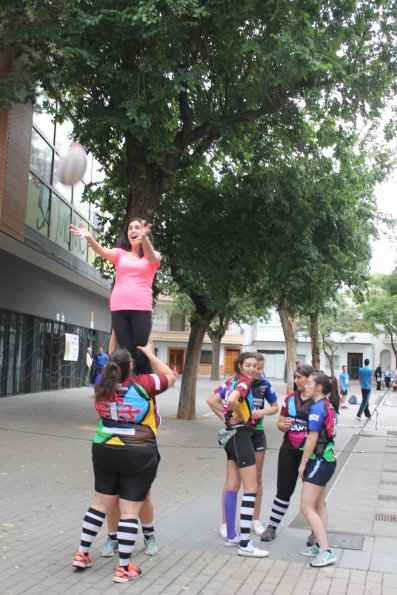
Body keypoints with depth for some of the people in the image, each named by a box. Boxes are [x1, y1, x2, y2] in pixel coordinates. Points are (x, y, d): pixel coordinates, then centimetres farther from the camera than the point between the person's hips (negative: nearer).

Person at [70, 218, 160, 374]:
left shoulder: (153, 256, 10)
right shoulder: (120, 253, 15)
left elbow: (151, 256, -14)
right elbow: (103, 252, -4)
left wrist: (144, 238, -37)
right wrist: (89, 238, -26)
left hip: (141, 308, -2)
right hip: (119, 308, 2)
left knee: (140, 353, -5)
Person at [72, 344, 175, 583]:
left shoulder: (102, 386, 0)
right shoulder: (141, 384, -14)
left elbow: (110, 365, 21)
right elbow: (170, 376, 2)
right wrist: (149, 353, 8)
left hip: (104, 452, 5)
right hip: (138, 456, -5)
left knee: (100, 504, 19)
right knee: (130, 512, 2)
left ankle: (82, 554, 28)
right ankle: (124, 568, 8)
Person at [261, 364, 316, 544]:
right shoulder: (290, 398, 7)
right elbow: (280, 423, 13)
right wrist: (283, 425, -9)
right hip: (289, 450, 4)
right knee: (283, 490, 9)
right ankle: (272, 527, 21)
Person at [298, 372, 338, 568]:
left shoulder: (317, 408, -18)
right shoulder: (329, 405, 9)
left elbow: (313, 438, -19)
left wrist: (303, 463, -12)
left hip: (319, 461, -10)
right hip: (327, 459, 10)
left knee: (306, 508, -7)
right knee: (319, 505, 17)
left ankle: (326, 552, -6)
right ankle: (320, 545, 25)